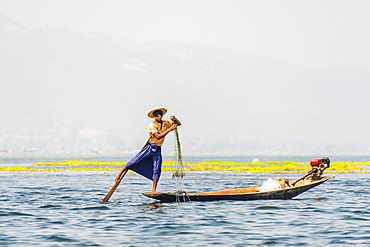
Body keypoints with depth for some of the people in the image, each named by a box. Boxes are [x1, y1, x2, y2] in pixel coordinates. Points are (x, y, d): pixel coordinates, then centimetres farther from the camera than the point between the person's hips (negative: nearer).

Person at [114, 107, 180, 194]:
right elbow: (158, 136, -19)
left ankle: (154, 190, 1)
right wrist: (170, 129, -21)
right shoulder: (151, 125, -9)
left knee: (157, 170, -2)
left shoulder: (165, 123, 9)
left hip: (157, 150, 5)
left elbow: (179, 124, 19)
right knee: (135, 161, -14)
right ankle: (121, 172, -1)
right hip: (149, 147, -4)